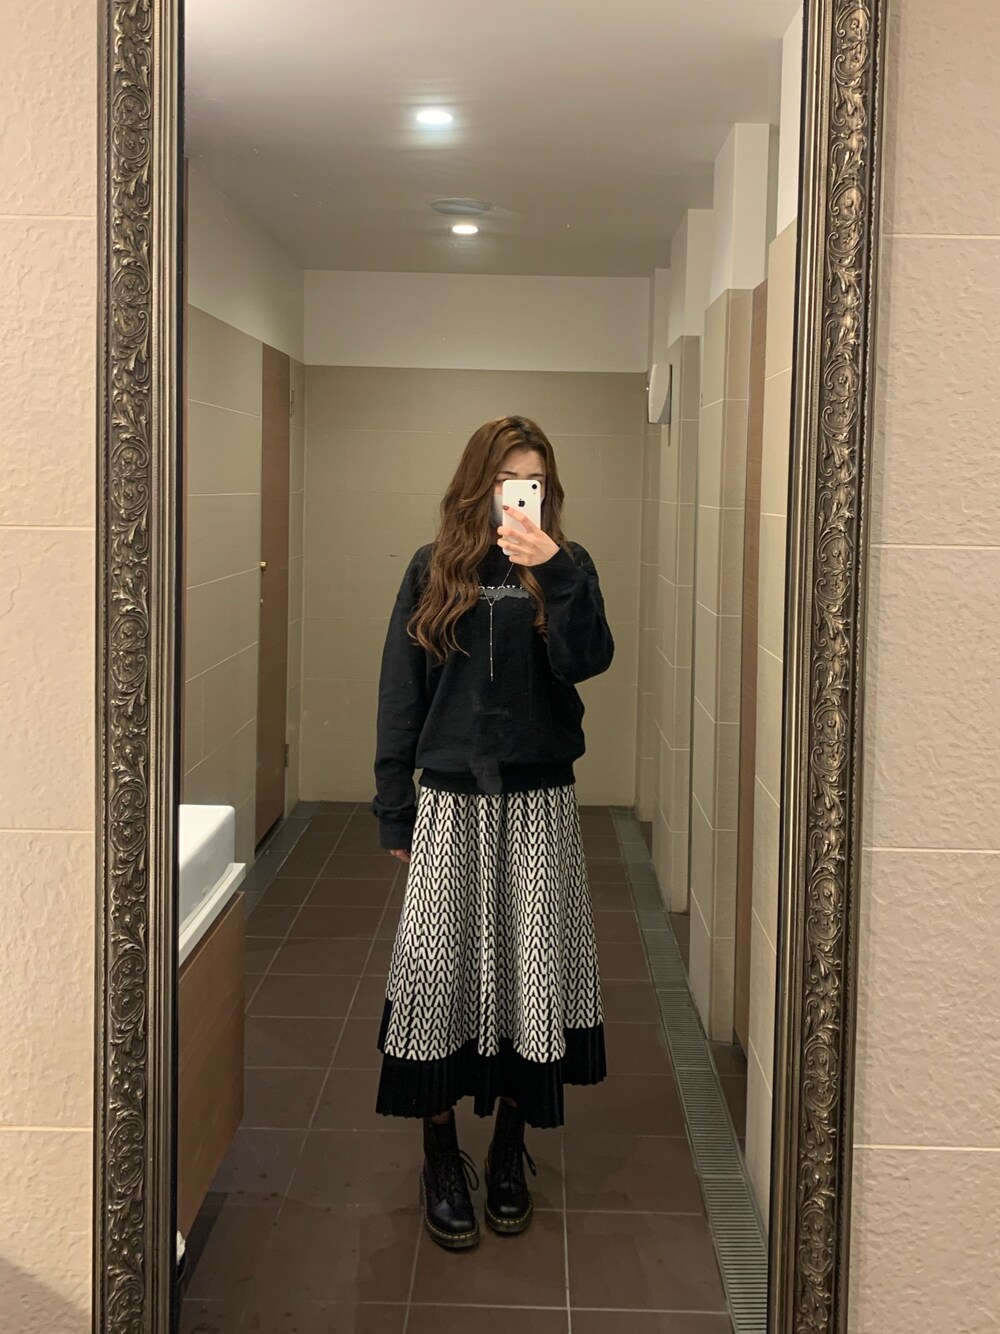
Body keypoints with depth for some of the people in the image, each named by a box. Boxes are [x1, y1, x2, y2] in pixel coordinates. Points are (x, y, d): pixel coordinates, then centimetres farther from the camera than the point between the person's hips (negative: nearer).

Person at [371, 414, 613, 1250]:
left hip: (539, 804, 0)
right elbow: (400, 694, 4)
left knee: (528, 970, 6)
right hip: (451, 803, 0)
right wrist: (395, 811, 2)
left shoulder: (564, 568, 3)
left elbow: (587, 660, -14)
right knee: (438, 970, -1)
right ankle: (442, 1159, 14)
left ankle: (509, 1151, 23)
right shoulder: (433, 570, 4)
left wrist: (552, 572, -26)